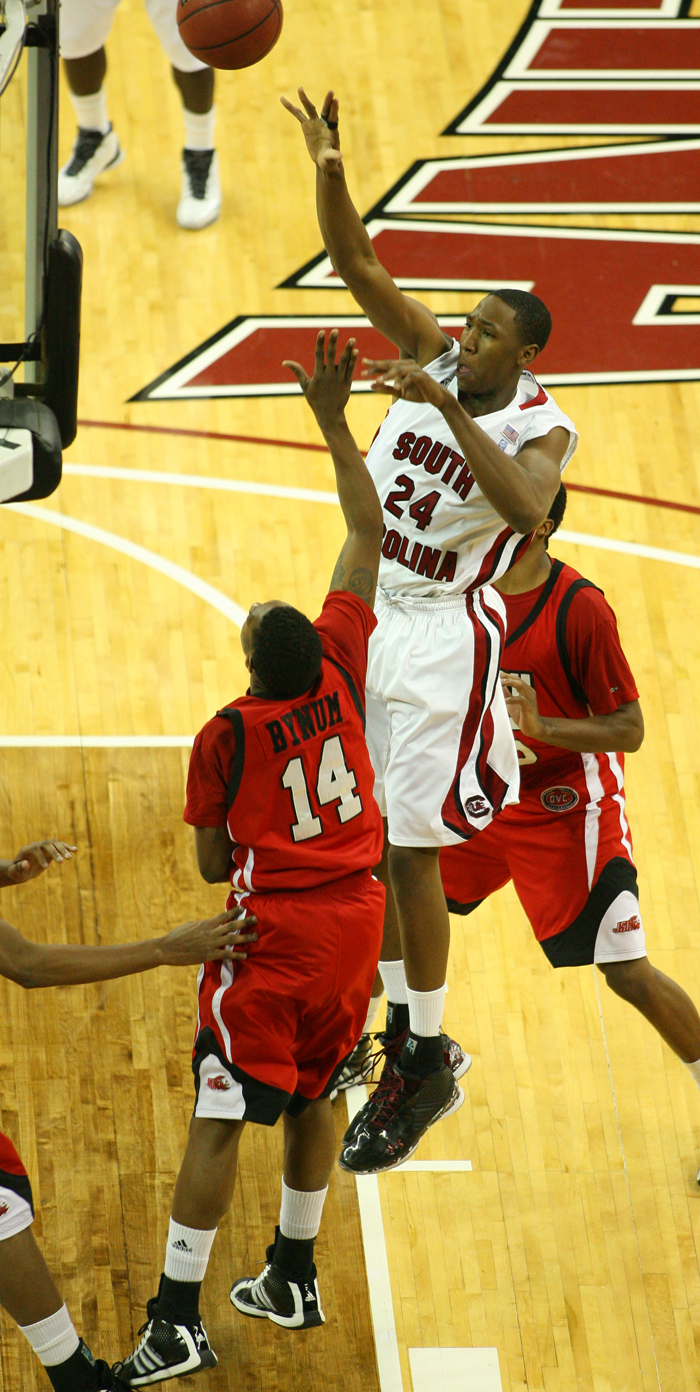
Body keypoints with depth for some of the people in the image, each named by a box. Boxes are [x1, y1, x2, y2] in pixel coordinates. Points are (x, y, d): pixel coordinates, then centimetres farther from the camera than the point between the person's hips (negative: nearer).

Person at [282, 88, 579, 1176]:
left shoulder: (540, 428, -16)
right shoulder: (435, 357, -1)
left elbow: (524, 507, -38)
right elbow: (356, 266, -7)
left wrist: (447, 409, -42)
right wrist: (328, 168, -23)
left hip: (445, 638, -6)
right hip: (366, 617, 6)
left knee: (409, 855, -3)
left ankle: (426, 1065, 10)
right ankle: (399, 1029, 28)